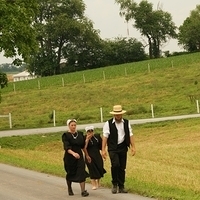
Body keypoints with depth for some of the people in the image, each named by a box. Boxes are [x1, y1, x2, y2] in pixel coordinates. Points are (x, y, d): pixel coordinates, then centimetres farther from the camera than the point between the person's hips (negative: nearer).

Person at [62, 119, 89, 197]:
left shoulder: (80, 134, 5)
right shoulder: (66, 135, -8)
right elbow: (66, 147, -24)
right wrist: (73, 153, -37)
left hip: (79, 156, 2)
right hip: (69, 157, -2)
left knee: (82, 172, -11)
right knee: (70, 173, 11)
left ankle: (83, 191, -13)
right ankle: (69, 189, 34)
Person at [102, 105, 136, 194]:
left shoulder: (126, 122, 8)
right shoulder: (108, 124, -2)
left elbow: (130, 135, 8)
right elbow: (105, 137, -5)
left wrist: (133, 147, 1)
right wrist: (103, 150, -11)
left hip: (123, 148, 3)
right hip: (113, 148, -3)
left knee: (122, 168, 5)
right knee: (115, 165, -20)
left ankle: (121, 187, 15)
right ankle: (114, 184, -2)